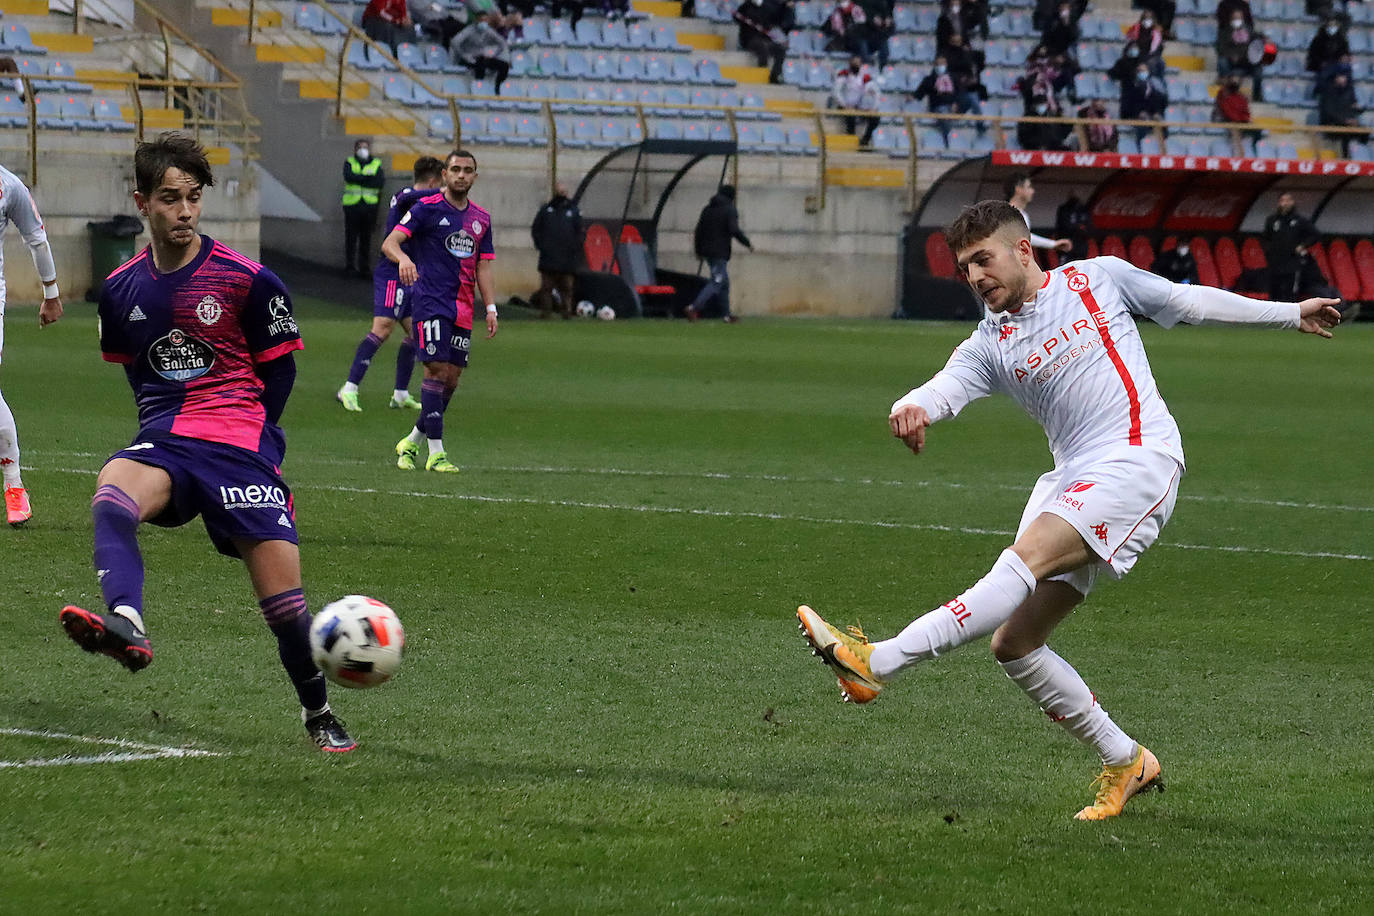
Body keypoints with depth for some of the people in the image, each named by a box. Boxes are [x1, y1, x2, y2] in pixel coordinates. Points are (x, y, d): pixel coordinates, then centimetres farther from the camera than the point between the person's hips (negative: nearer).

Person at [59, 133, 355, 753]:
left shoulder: (248, 280, -1)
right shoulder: (121, 290, 10)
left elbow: (279, 368, 9)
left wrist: (252, 435, 5)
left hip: (243, 446, -2)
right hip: (164, 442, 2)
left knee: (283, 598, -9)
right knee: (110, 494, -35)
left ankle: (318, 714, 15)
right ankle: (125, 625, -58)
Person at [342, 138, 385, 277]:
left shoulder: (376, 164, 11)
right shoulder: (349, 162, 10)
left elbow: (381, 182, -4)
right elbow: (348, 177, -10)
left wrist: (359, 179, -9)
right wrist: (368, 178, -12)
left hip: (369, 206, 1)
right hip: (352, 204, -1)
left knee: (366, 238, 2)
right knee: (351, 237, -2)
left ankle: (364, 266, 8)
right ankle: (350, 266, 3)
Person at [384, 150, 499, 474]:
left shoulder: (481, 218, 15)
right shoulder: (426, 208, -3)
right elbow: (389, 242, -12)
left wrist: (491, 308, 7)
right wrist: (403, 258, -34)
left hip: (463, 310, 6)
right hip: (430, 303, -6)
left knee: (452, 379, 4)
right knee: (437, 370, -14)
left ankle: (411, 443, 20)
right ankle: (436, 452, -14)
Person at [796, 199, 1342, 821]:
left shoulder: (1096, 279, 10)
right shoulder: (990, 345, 14)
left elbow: (1189, 303, 23)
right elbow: (946, 387, -6)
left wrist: (1289, 314, 29)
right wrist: (910, 408, -32)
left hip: (1138, 459, -6)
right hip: (1071, 482, 6)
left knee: (1027, 557, -26)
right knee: (1014, 642, -2)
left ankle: (878, 663, -40)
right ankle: (1125, 763, 14)